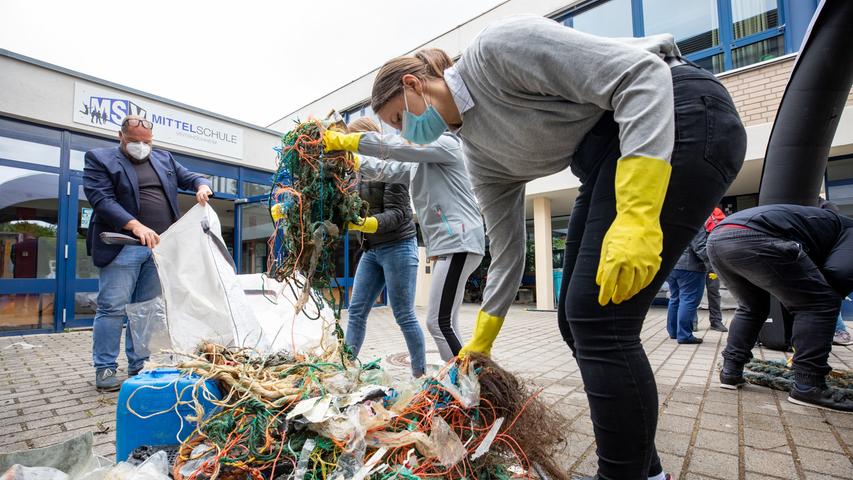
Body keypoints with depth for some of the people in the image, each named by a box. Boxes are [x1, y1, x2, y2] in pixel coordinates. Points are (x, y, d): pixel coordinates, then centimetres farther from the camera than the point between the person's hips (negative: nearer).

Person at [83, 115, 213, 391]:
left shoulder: (164, 159, 17)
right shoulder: (99, 159, 3)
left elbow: (189, 177, 22)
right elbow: (101, 198, -9)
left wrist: (202, 185, -5)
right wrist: (135, 226, -23)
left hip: (159, 247, 4)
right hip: (123, 246, -4)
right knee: (112, 307, -2)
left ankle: (139, 367, 17)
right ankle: (105, 369, 9)